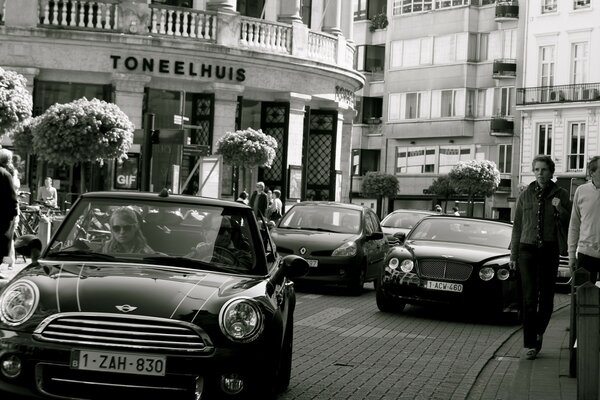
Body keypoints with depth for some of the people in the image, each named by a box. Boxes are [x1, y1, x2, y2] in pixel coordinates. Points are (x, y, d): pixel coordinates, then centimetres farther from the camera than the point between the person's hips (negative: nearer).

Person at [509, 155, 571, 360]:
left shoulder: (561, 195, 3)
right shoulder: (525, 195, 6)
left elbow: (569, 226, 2)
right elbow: (517, 227, 11)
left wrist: (560, 210, -15)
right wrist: (513, 255, 9)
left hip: (549, 251, 0)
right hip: (527, 250, 0)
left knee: (546, 297, 4)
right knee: (529, 298, -4)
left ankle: (538, 333, 29)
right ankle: (530, 344, -1)